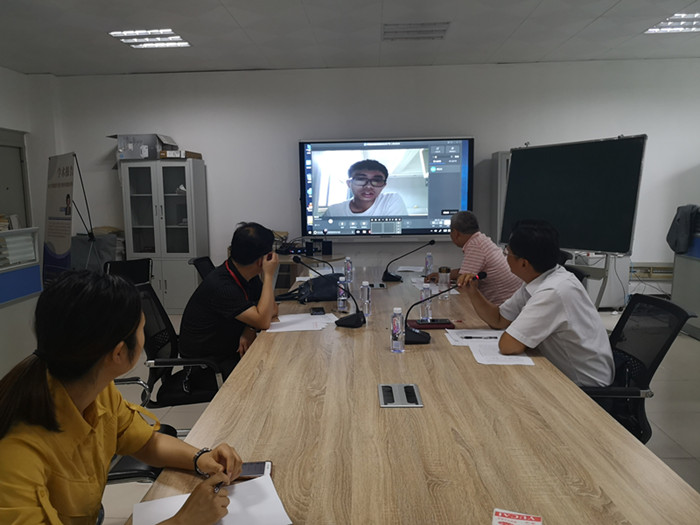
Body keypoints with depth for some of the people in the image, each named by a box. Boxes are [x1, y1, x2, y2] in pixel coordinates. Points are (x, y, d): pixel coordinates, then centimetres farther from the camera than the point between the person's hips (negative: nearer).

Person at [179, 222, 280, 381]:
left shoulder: (249, 277, -1)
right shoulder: (220, 286, -29)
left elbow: (272, 309, 3)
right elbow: (263, 321, -31)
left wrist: (251, 329, -16)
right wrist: (269, 275, -26)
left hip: (231, 351, 8)